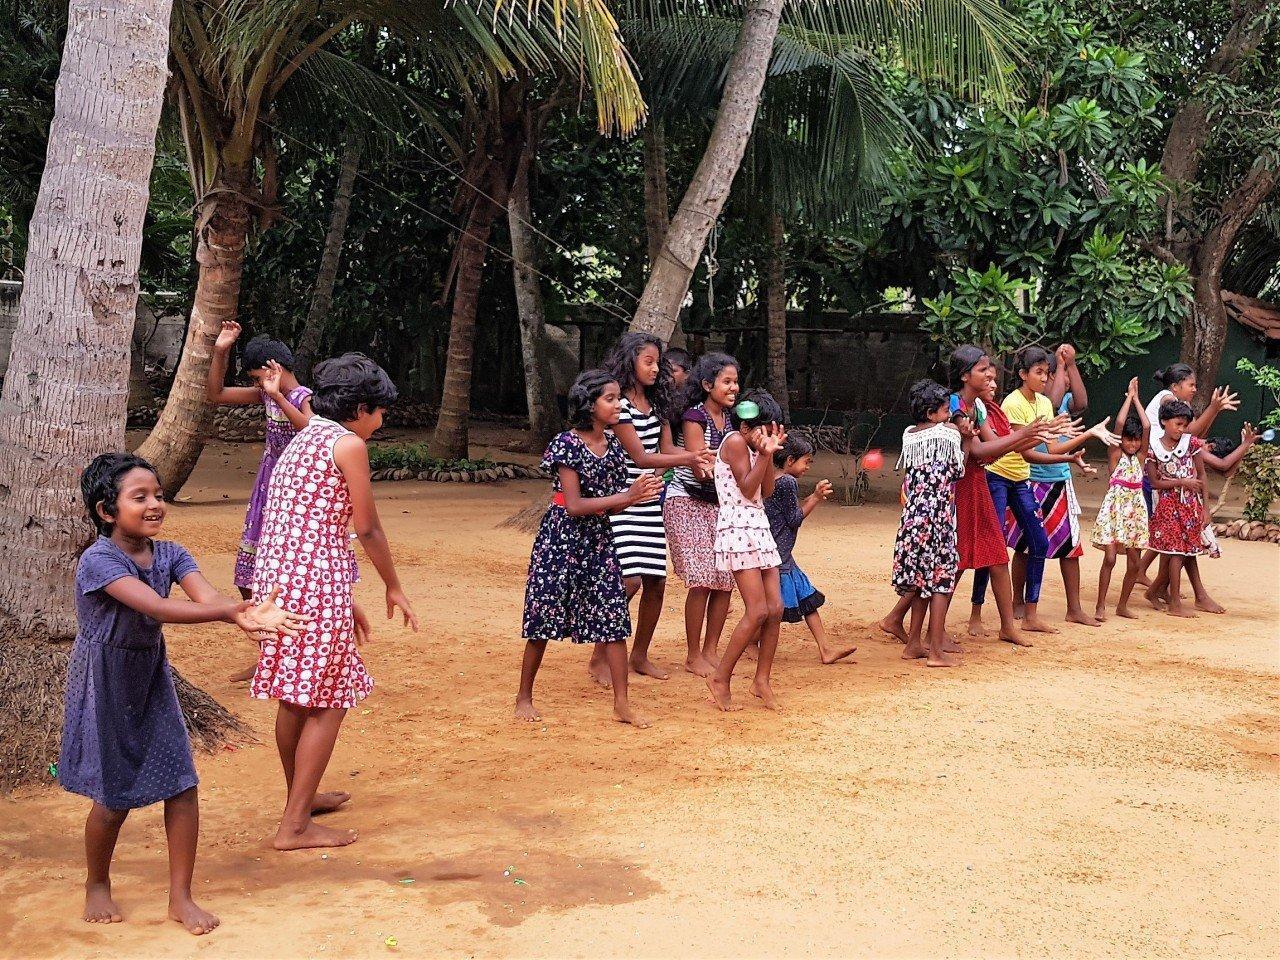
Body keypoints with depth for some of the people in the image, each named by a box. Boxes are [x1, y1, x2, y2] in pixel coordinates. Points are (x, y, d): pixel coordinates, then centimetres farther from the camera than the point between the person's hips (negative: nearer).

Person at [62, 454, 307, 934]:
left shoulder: (169, 554, -5)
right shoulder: (98, 560, -23)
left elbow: (206, 596, -23)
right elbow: (155, 607, -38)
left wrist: (250, 613, -46)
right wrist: (232, 613, -50)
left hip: (151, 678, 5)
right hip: (103, 684, -5)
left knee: (182, 784, -2)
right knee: (114, 795, 4)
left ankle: (181, 896, 11)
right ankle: (97, 886, 32)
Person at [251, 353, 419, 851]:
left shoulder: (303, 440, 20)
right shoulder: (349, 444, -8)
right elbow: (367, 529, -5)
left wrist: (345, 601, 27)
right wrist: (394, 588, 10)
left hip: (275, 577, 9)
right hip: (316, 582, -9)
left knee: (295, 697, 21)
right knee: (327, 703, 1)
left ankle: (300, 797, 37)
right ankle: (295, 825, 4)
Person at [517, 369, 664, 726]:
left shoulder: (613, 445, 5)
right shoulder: (566, 444, -14)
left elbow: (610, 505, 8)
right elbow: (574, 506, -18)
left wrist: (638, 495, -13)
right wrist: (626, 496, -21)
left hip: (598, 540, 6)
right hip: (561, 539, -6)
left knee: (615, 617, 1)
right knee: (544, 616, 2)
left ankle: (622, 704, 7)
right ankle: (524, 697, 18)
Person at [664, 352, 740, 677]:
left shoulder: (728, 418, 10)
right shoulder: (694, 416, -13)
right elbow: (702, 471, -19)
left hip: (717, 504, 7)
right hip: (687, 503, -7)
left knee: (725, 580, 1)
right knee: (703, 582, -10)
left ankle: (710, 652, 13)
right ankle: (693, 657, 2)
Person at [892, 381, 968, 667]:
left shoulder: (909, 435, 10)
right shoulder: (948, 433, -5)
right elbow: (958, 471, 2)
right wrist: (965, 439, 9)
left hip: (912, 515, 6)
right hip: (939, 515, -6)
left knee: (921, 579, 14)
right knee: (941, 578, -1)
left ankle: (913, 644, 19)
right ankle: (936, 652, 0)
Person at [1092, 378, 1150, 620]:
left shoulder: (1140, 456, 8)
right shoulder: (1115, 454, -2)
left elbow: (1147, 427, -3)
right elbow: (1119, 423, -11)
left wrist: (1136, 398, 2)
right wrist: (1129, 397, -3)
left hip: (1135, 509, 4)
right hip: (1114, 508, -4)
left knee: (1135, 562, 4)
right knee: (1110, 558, -11)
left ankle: (1123, 605, 17)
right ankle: (1101, 606, -3)